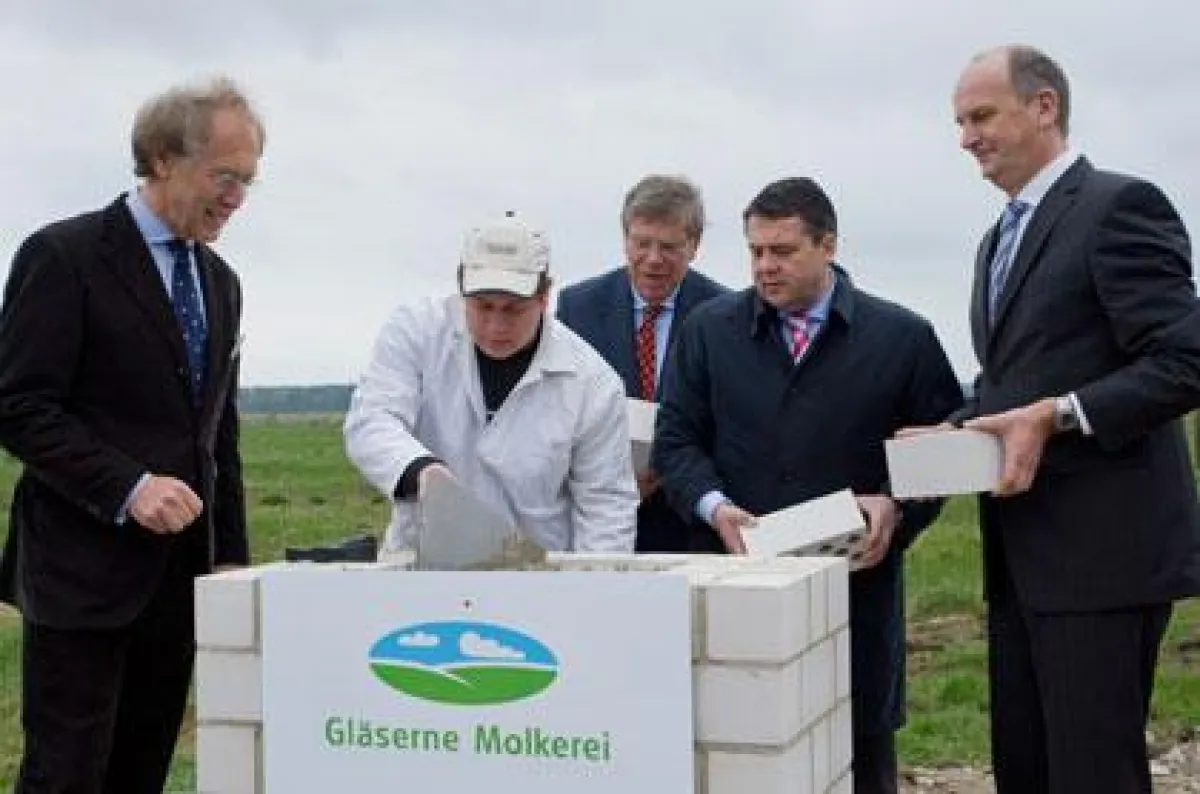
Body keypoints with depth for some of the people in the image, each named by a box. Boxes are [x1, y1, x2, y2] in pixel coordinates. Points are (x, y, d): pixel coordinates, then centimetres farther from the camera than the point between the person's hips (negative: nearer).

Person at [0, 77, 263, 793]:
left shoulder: (220, 281, 15)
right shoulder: (64, 255, -7)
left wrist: (231, 555, 13)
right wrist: (127, 487, -22)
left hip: (181, 572, 7)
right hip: (85, 569, -6)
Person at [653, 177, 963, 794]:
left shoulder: (903, 338, 4)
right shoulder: (708, 329, 8)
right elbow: (675, 440, 8)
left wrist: (897, 507, -11)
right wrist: (715, 505, -10)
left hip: (857, 585, 0)